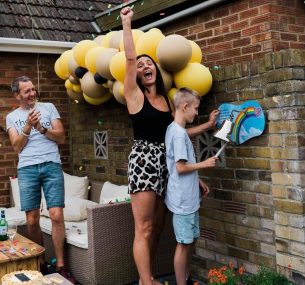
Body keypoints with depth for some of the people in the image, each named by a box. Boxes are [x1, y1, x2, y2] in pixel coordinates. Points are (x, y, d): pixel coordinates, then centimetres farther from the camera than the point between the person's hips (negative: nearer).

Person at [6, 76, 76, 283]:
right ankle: (39, 262, 18)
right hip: (27, 169, 1)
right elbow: (17, 146, 2)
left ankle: (60, 265, 0)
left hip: (52, 165, -1)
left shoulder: (49, 108, 11)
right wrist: (28, 126, -10)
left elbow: (61, 137, 5)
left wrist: (41, 128, -8)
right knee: (32, 220, 0)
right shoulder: (12, 117, 13)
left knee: (57, 216, -10)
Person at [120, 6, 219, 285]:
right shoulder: (135, 95, -1)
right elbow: (130, 58, -9)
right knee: (144, 229, -7)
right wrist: (126, 23, -6)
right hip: (143, 159, -6)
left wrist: (208, 124, 20)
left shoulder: (166, 100, 15)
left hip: (164, 162, 6)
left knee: (157, 228, 10)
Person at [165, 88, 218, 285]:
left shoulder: (175, 130, 13)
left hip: (188, 197, 10)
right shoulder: (179, 133, -18)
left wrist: (198, 181, 16)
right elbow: (181, 167, -21)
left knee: (191, 240, 17)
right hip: (183, 199, -10)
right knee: (184, 243, -1)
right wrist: (204, 164, -10)